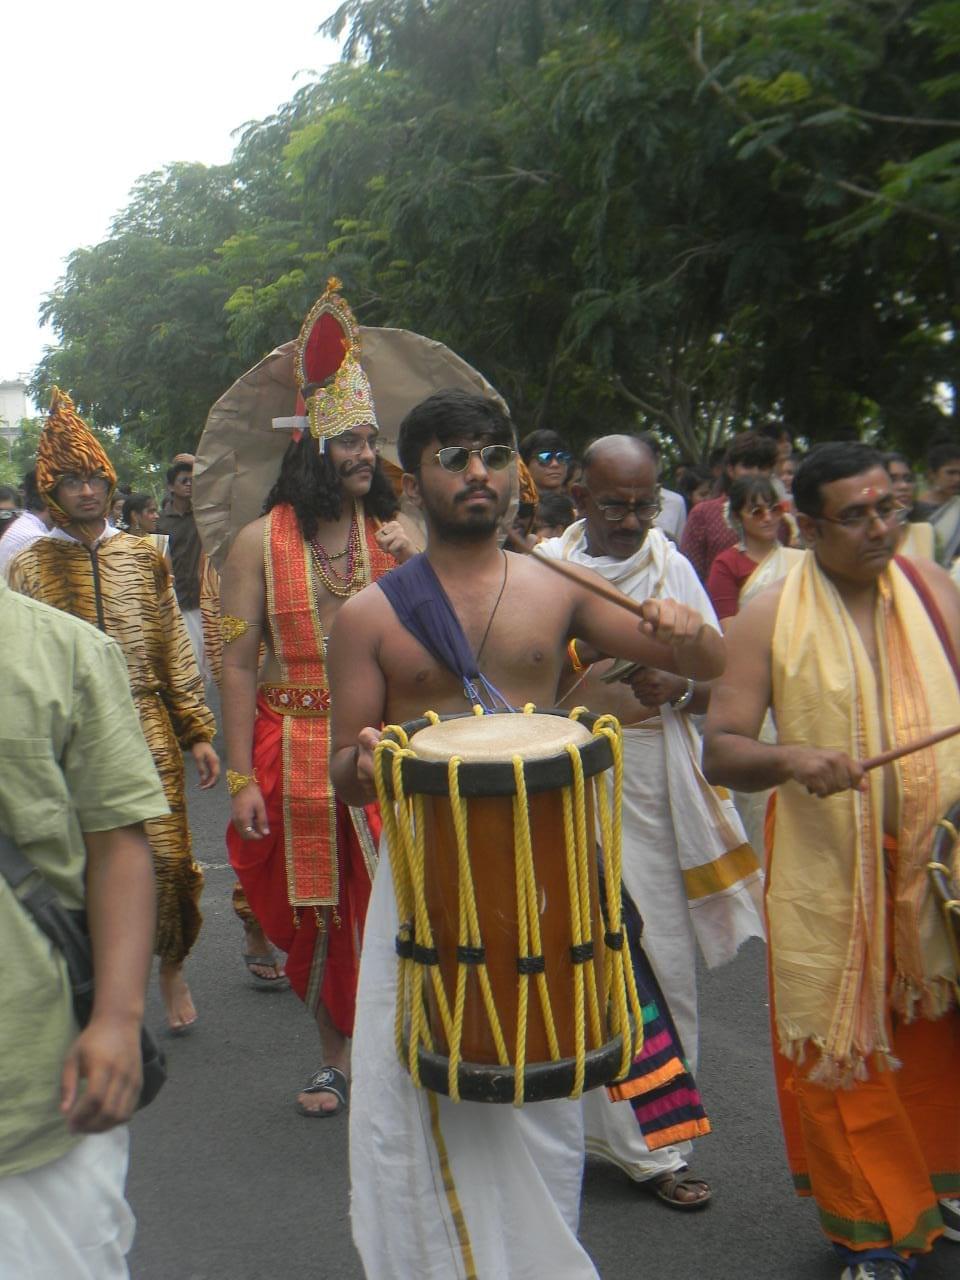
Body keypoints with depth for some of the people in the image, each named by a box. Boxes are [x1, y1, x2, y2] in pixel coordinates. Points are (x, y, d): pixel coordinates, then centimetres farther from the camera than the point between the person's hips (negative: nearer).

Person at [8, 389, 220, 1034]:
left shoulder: (142, 556, 9)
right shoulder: (31, 565, 3)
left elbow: (175, 649, 9)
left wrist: (198, 732, 5)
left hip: (148, 730, 1)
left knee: (167, 860, -3)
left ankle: (172, 966, 23)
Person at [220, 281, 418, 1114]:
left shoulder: (394, 534, 5)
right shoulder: (261, 542, -1)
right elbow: (239, 667, -3)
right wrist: (241, 780, -8)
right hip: (294, 749, 0)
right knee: (314, 912, 10)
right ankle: (337, 1058, 29)